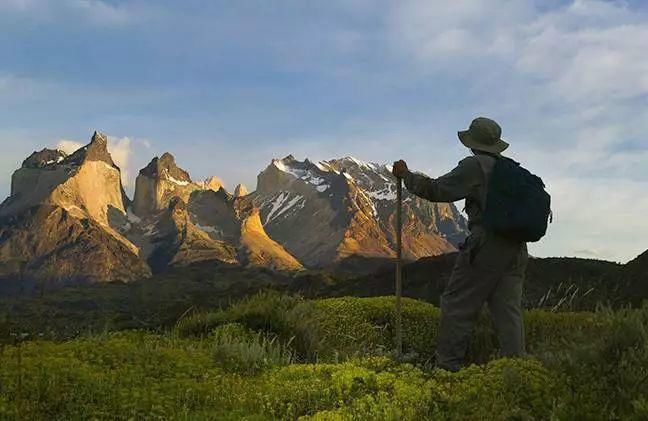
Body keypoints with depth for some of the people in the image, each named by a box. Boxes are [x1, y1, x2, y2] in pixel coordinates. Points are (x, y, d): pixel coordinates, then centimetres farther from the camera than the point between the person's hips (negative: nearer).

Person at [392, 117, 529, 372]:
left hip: (487, 245, -7)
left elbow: (438, 190, -8)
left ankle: (447, 367, 2)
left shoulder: (475, 165, -6)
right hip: (516, 249, 7)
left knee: (458, 305, 0)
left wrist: (406, 175, 3)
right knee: (508, 310, 7)